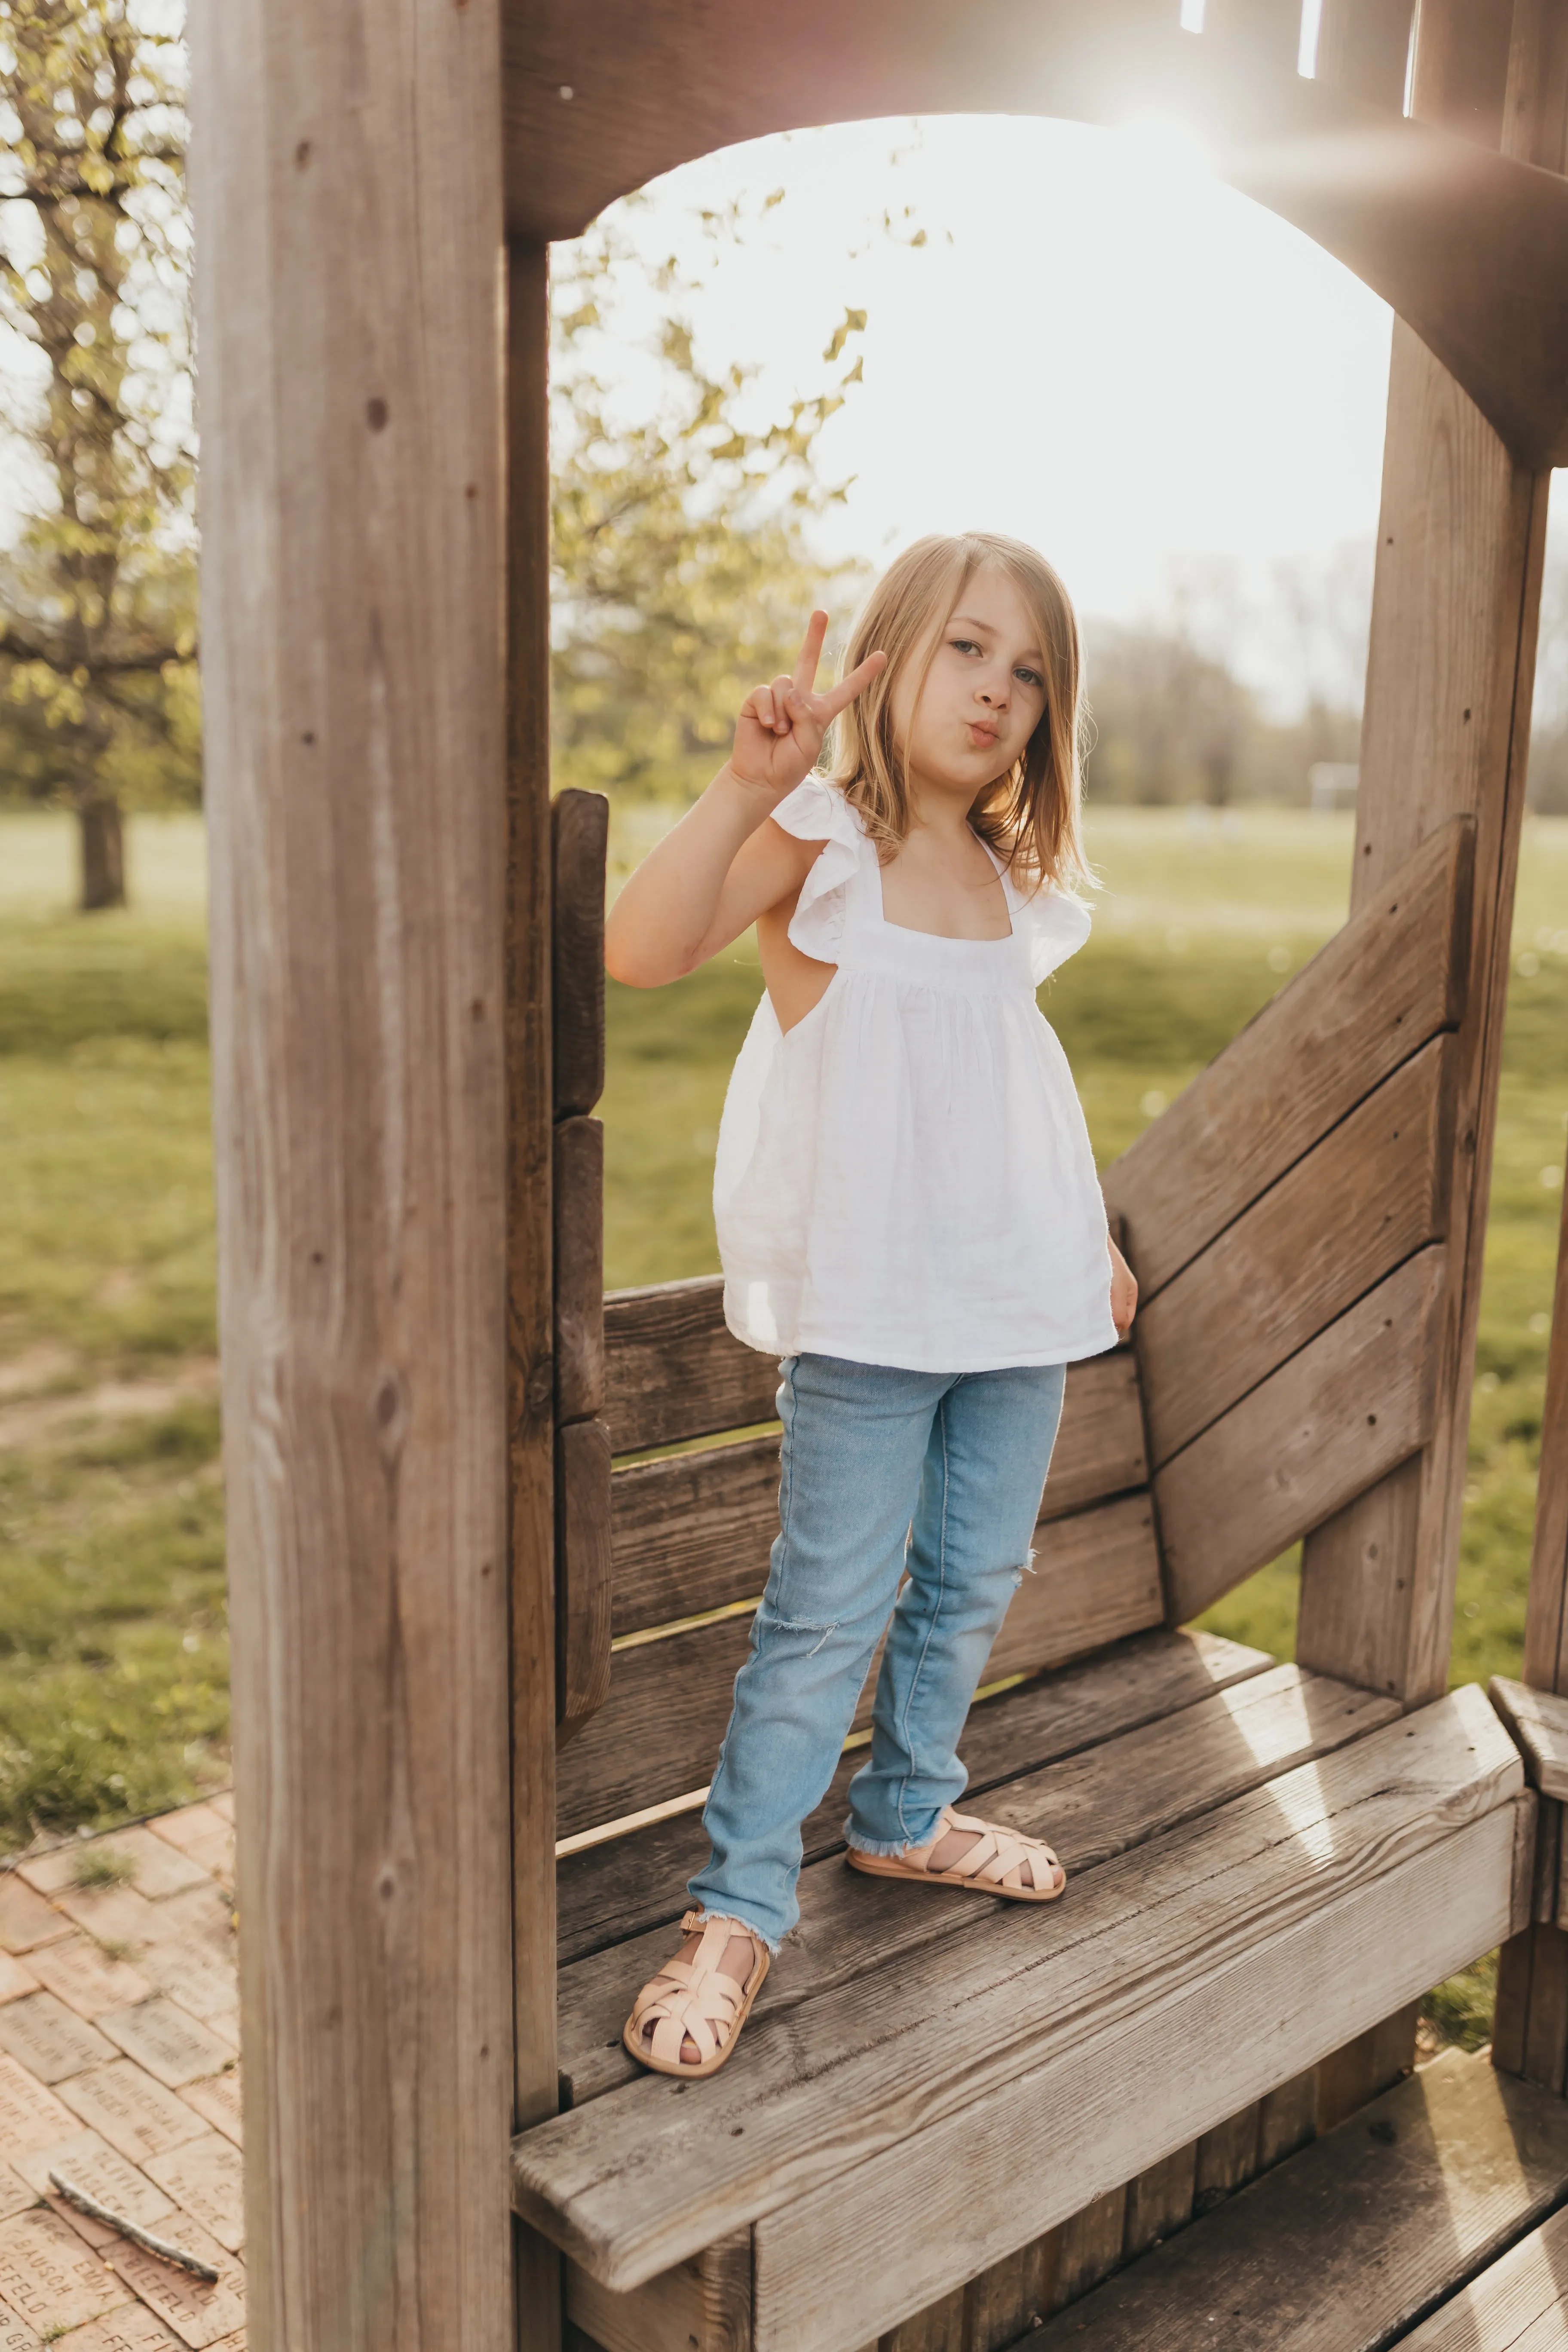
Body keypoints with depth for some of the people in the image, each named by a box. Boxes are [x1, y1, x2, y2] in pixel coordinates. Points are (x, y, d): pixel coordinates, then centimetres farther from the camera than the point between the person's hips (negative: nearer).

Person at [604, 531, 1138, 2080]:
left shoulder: (1012, 880, 12)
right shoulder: (817, 839, -8)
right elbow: (643, 950, -26)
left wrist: (1086, 1242, 25)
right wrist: (748, 779, -36)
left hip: (1018, 1298, 7)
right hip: (867, 1304, -7)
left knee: (973, 1586, 16)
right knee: (829, 1612, -3)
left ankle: (906, 1817, 37)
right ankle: (738, 1906, 12)